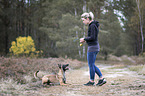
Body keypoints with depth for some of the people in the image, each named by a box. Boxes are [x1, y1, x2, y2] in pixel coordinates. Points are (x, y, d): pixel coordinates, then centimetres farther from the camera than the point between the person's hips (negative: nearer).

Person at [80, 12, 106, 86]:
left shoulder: (92, 26, -14)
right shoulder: (93, 25, 16)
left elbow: (92, 37, -21)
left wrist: (84, 39, -8)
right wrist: (85, 40, 11)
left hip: (92, 47, -10)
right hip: (95, 46, 10)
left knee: (91, 65, 0)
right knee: (92, 65, 14)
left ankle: (92, 81, 10)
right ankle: (101, 79, 12)